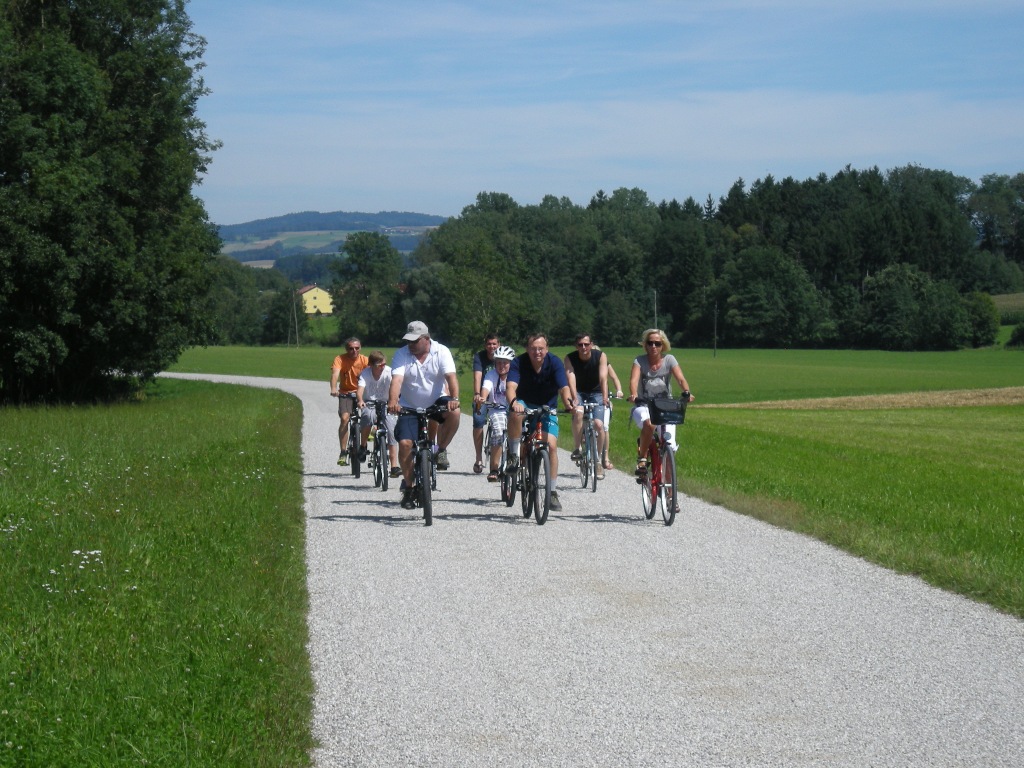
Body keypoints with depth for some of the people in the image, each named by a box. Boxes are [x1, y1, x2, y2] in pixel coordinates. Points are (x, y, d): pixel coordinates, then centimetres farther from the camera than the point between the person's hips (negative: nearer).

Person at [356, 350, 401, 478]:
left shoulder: (389, 372, -14)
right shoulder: (365, 373, -14)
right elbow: (360, 389, -30)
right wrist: (360, 401, -51)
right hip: (369, 404, -1)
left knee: (391, 429, -16)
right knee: (368, 416, -34)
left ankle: (394, 466, -14)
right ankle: (363, 447, -11)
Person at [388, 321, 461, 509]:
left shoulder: (441, 352, -10)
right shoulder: (401, 355, -9)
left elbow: (451, 376, -23)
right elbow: (396, 380, -23)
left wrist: (454, 398, -42)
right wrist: (392, 401, -43)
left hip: (436, 402, -1)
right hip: (410, 407, 1)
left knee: (454, 412, -32)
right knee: (405, 443, -14)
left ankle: (441, 450, -8)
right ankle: (408, 486, 5)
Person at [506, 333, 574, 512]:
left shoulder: (554, 363, -16)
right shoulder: (519, 363, -18)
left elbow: (564, 387, -28)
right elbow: (511, 386, -32)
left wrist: (568, 401, -51)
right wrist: (513, 402, -55)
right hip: (525, 404, -1)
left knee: (551, 445, -17)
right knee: (515, 413, -37)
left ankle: (553, 492, -6)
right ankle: (514, 455, -16)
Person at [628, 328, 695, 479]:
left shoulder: (669, 360, -2)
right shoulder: (640, 360, -4)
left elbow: (680, 379, -16)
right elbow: (634, 379, -21)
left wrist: (687, 392, -37)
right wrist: (633, 394, -42)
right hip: (644, 406, -1)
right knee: (649, 424, -36)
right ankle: (642, 460, -17)